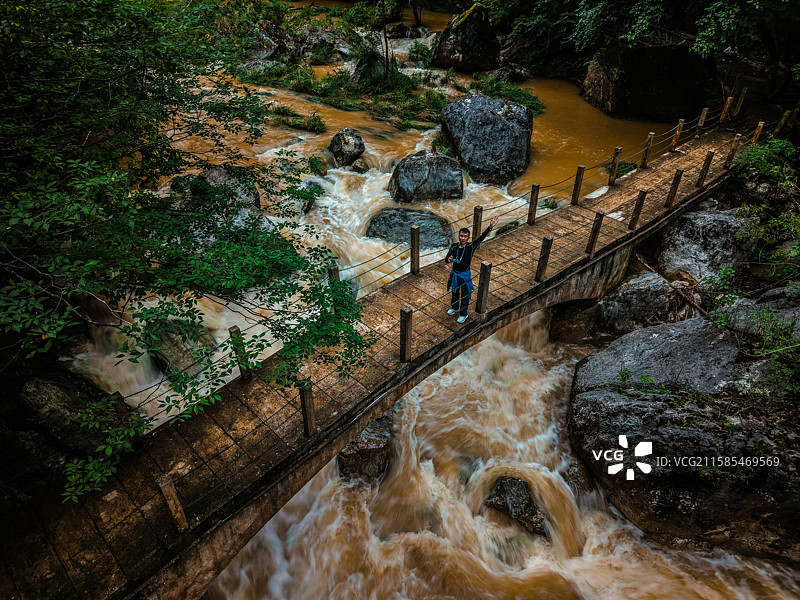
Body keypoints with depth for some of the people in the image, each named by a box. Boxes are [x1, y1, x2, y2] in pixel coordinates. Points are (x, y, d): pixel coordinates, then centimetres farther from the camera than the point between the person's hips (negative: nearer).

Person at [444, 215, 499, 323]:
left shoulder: (471, 246, -17)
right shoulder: (454, 247, -10)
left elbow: (481, 237, -29)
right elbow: (446, 260, -11)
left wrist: (490, 227, -43)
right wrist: (449, 260, -37)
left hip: (465, 275, -3)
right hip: (455, 274, 3)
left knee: (464, 296, 11)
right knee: (455, 292, 24)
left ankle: (463, 314, 30)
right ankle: (454, 308, 50)